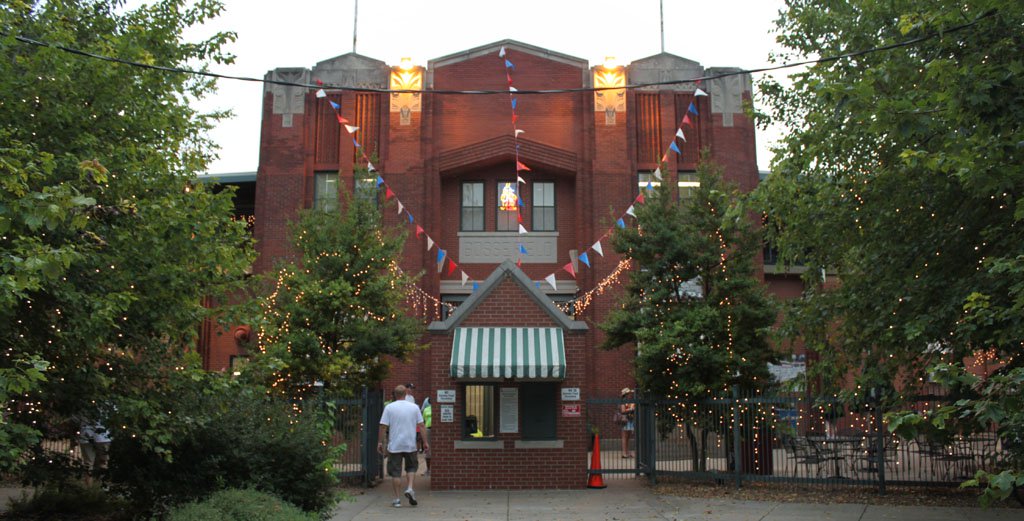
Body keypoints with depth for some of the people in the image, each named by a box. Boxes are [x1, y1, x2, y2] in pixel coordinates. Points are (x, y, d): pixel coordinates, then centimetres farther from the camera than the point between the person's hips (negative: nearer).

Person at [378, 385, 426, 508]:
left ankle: (397, 499, 6)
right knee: (411, 467, 19)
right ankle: (410, 489, -1)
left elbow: (383, 426, -6)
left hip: (394, 446, -1)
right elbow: (421, 425, 1)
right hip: (410, 445, 1)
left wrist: (380, 442, 3)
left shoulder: (389, 407, -3)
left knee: (395, 472, 5)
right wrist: (425, 442, 6)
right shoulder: (414, 407, 2)